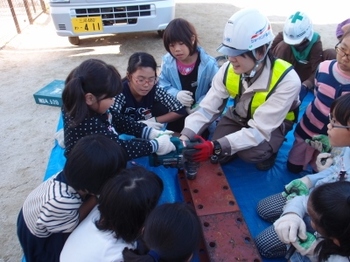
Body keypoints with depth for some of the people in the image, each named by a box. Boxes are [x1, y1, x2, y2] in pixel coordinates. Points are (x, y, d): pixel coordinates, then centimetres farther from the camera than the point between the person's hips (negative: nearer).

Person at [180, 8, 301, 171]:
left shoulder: (286, 80, -35)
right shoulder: (228, 70, -21)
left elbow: (259, 129, -37)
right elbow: (207, 109, -21)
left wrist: (217, 146, -48)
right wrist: (184, 137, -36)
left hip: (273, 124, -3)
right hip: (239, 117, 4)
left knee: (250, 153, -30)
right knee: (218, 156, -12)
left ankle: (268, 149, 4)